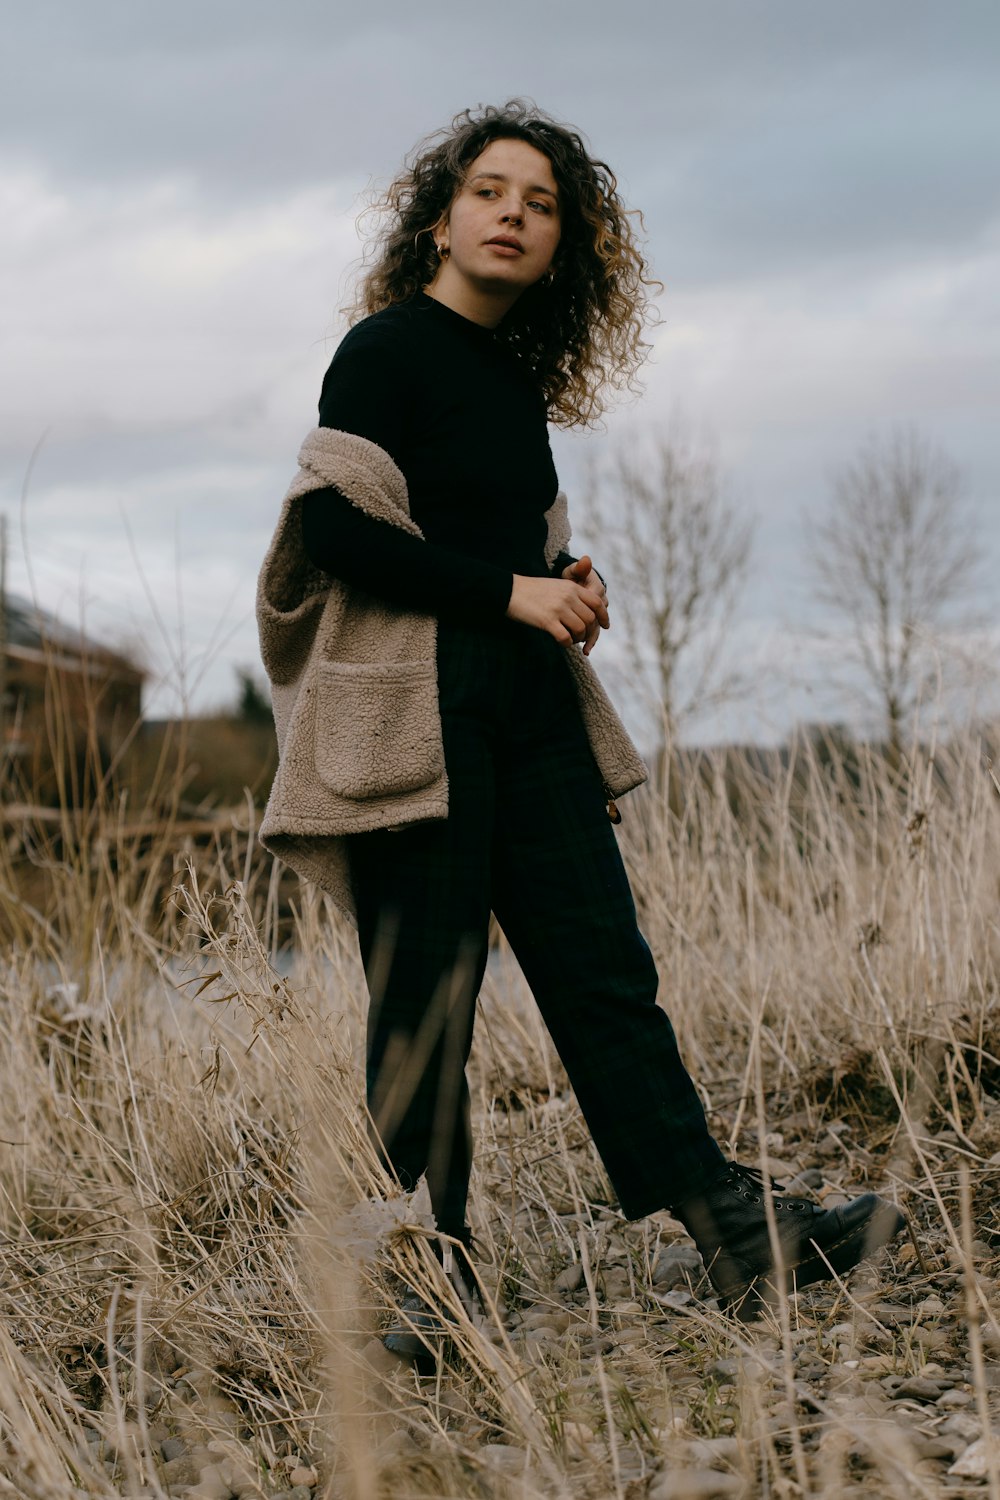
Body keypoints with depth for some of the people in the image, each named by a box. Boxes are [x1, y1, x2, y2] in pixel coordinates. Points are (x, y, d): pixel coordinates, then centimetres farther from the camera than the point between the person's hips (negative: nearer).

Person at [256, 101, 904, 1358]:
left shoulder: (514, 380, 17)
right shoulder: (388, 348, -5)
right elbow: (335, 527, -16)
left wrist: (567, 588, 8)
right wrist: (513, 591, -15)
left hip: (527, 710, 7)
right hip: (419, 712, -7)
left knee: (605, 969, 4)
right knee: (425, 996, -3)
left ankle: (733, 1231, 3)